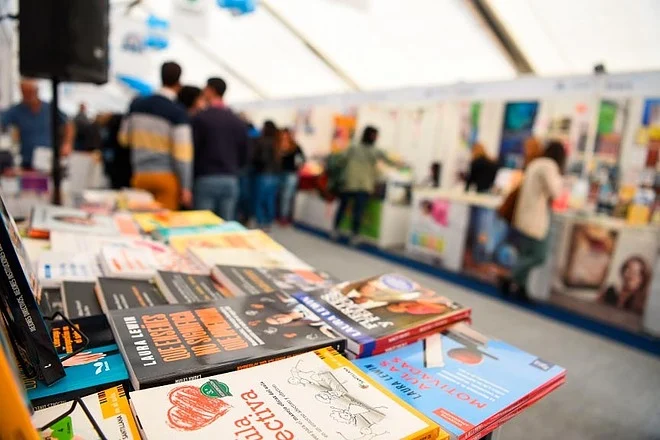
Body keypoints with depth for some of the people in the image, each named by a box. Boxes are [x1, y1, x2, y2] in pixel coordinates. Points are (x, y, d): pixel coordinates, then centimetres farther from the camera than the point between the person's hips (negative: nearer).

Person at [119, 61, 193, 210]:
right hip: (167, 176, -5)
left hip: (140, 175, 5)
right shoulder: (178, 112, -10)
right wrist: (186, 187, -12)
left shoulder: (137, 104, 7)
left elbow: (124, 138, 17)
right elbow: (182, 152, -15)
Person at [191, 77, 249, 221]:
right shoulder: (238, 122, 9)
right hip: (231, 181, 4)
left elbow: (193, 150, -5)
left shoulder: (200, 118, -5)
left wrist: (194, 172, 9)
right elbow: (244, 155, 10)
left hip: (206, 179, -4)